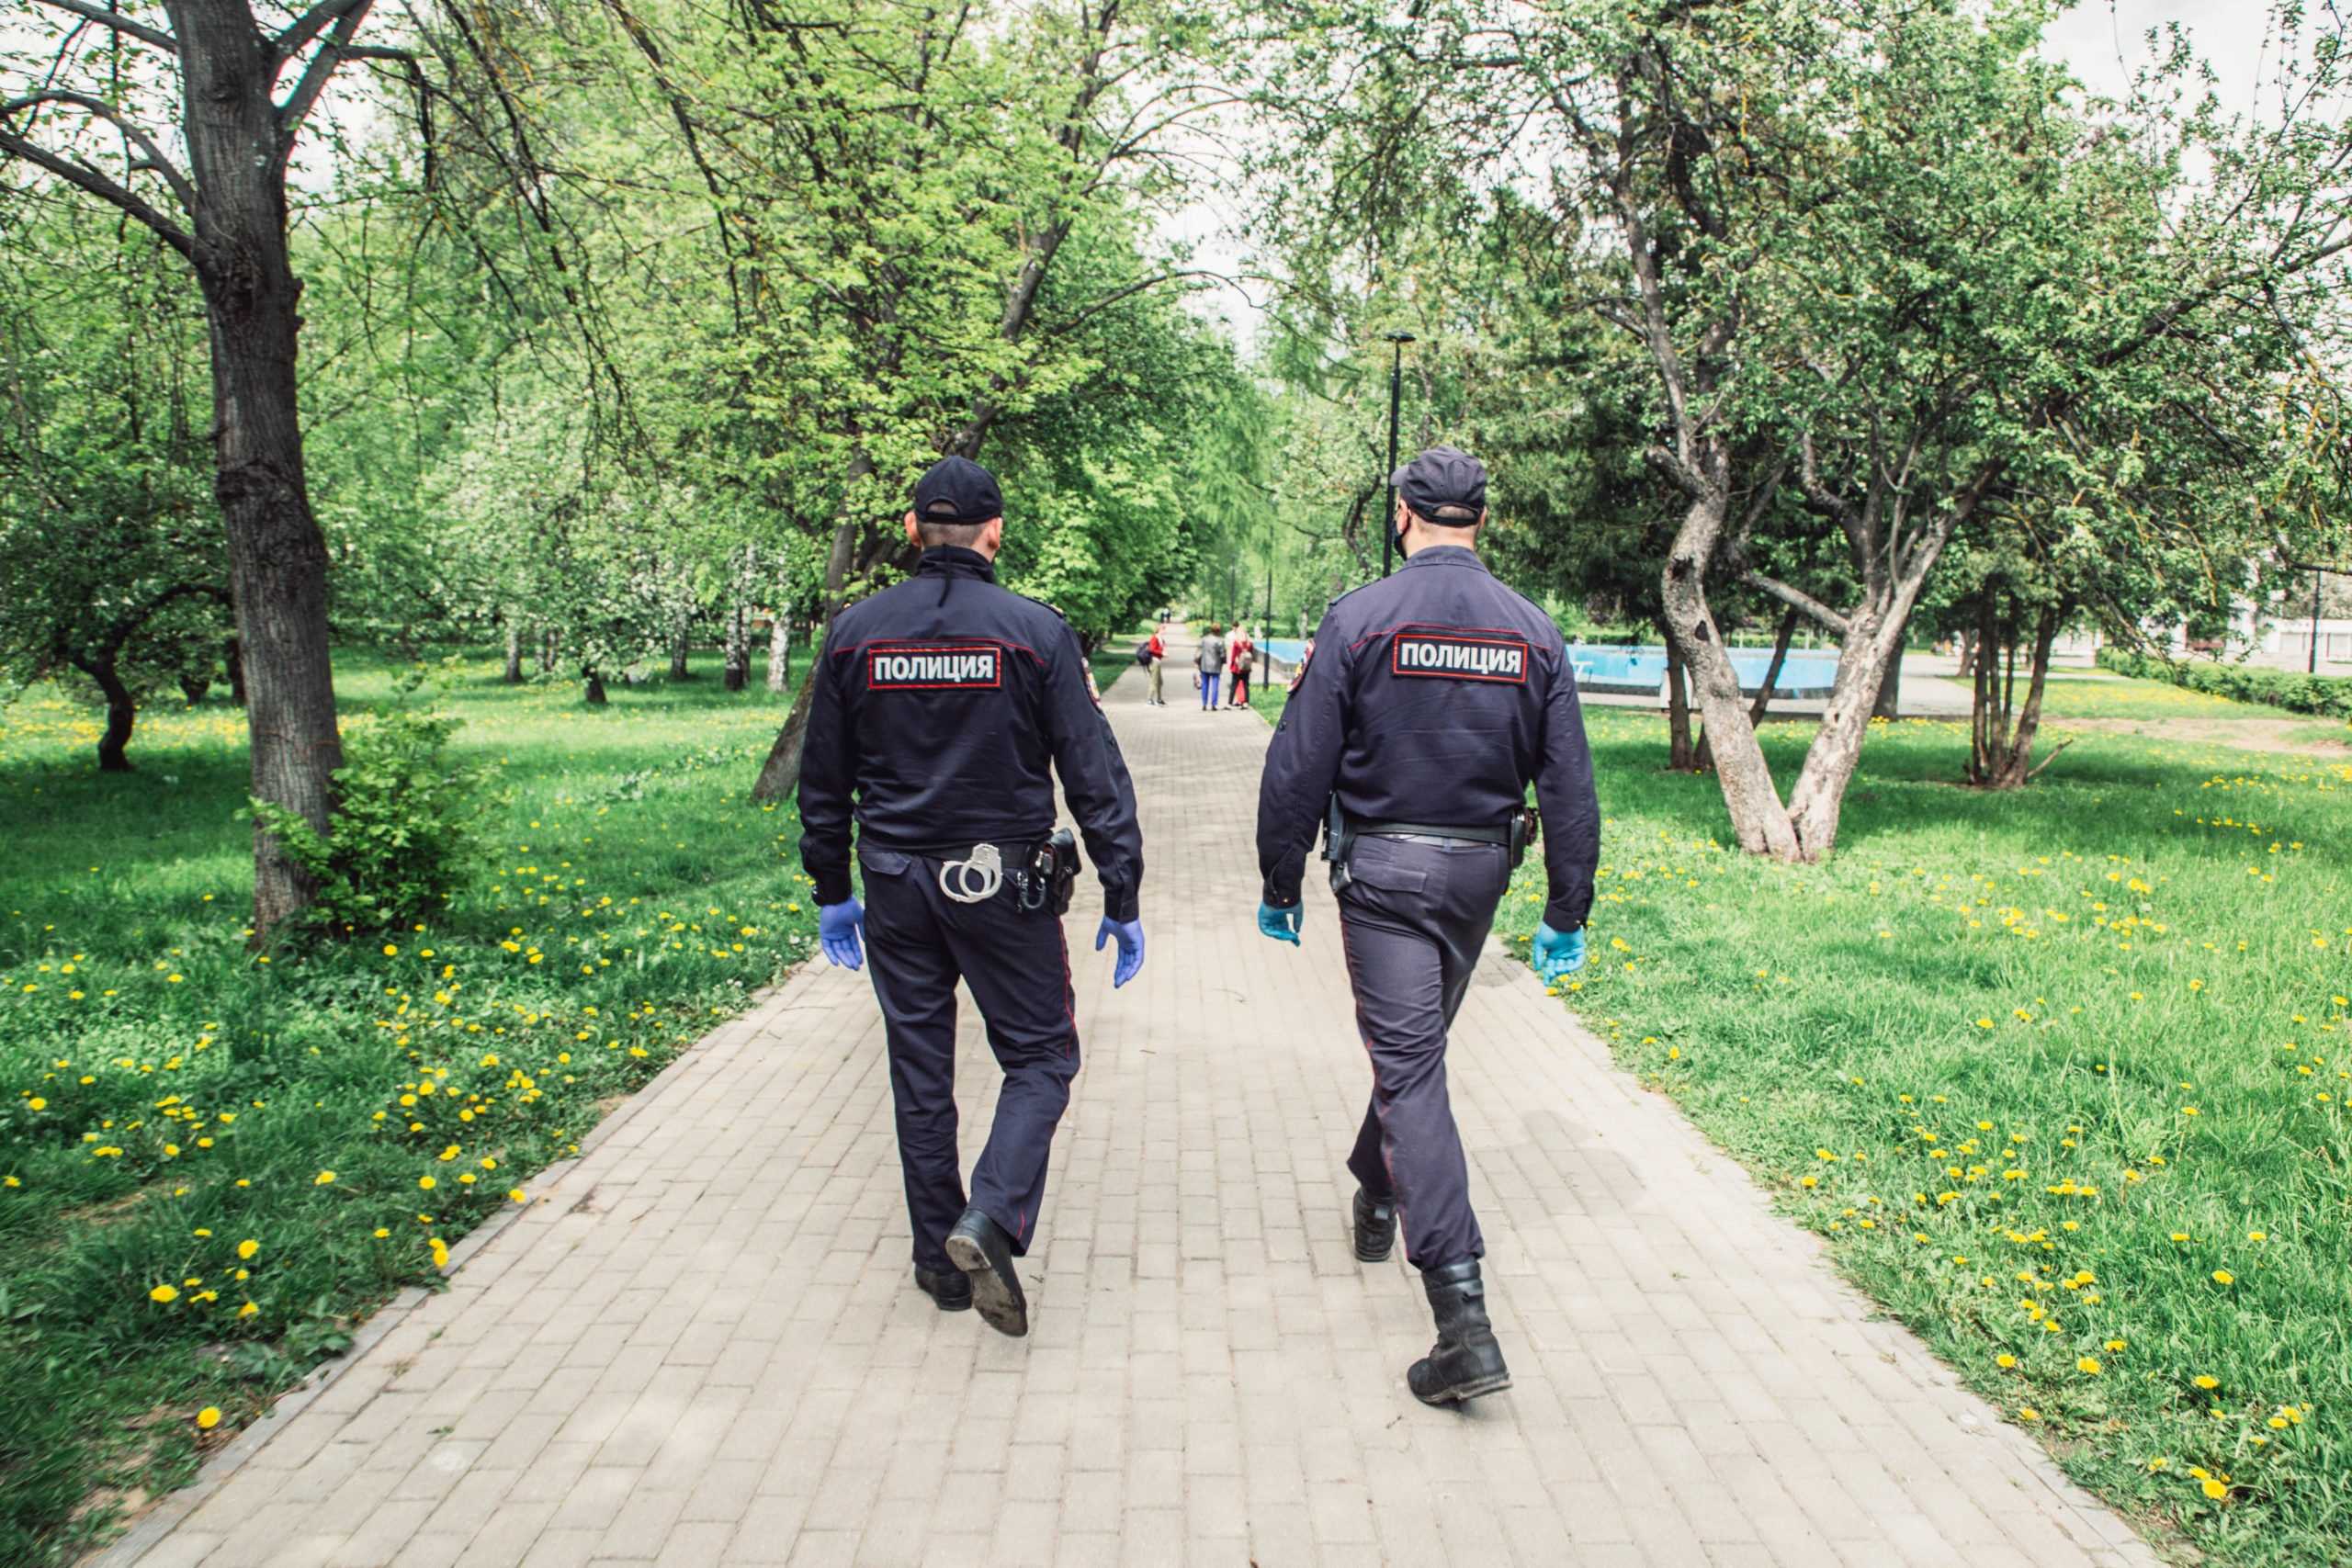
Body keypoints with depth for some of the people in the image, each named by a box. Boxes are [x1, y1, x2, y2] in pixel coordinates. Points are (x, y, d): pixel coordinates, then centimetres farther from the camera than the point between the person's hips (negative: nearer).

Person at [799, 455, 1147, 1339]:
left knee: (920, 1071, 14)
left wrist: (831, 892, 18)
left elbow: (822, 781, 8)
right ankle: (992, 1217, -11)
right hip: (1004, 886, -3)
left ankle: (940, 1257, 22)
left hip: (895, 885, 3)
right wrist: (1123, 900, -1)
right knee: (1039, 1057, 10)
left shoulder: (854, 634, 1)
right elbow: (1094, 776, -8)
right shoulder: (1036, 633, -8)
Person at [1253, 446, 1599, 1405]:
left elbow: (1298, 769, -10)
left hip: (1381, 868, -4)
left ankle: (1464, 1323, -12)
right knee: (1417, 1042, 25)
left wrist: (1280, 886, 1)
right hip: (1480, 869, 4)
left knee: (1410, 1068, -6)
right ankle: (1377, 1197, 47)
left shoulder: (1359, 620, -10)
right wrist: (1567, 914, 9)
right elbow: (1568, 787, 2)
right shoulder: (1534, 633, 1)